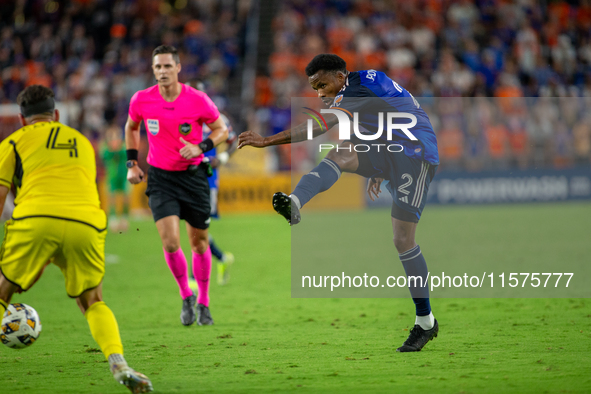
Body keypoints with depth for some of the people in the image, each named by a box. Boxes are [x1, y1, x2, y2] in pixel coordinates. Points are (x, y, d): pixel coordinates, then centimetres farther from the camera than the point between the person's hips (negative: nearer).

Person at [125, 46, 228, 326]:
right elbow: (131, 128, 14)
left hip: (193, 176, 0)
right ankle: (185, 297, 9)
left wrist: (200, 147, -16)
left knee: (199, 242, 8)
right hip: (161, 178, 0)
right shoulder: (141, 100, -7)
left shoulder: (198, 100, -12)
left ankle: (203, 303, 27)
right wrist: (132, 163, 7)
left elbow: (221, 130, 1)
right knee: (170, 243, -15)